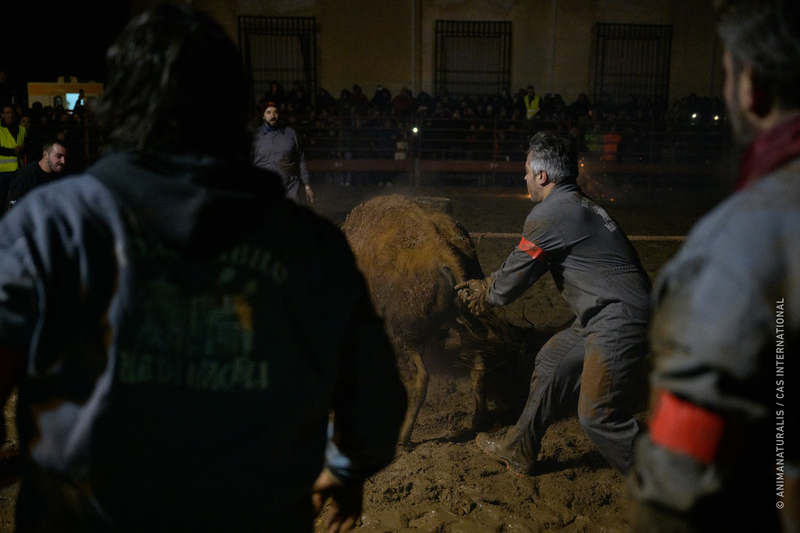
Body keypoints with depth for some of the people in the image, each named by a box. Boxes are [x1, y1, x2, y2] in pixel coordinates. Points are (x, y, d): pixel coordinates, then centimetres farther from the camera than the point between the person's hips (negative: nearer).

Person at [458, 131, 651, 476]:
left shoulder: (549, 215, -14)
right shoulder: (578, 205, 17)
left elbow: (514, 280, -6)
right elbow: (528, 266, 26)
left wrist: (485, 295, 14)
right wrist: (484, 287, 29)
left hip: (619, 320, -10)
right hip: (605, 317, 10)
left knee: (597, 415, -6)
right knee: (551, 361, 18)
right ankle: (518, 449, 31)